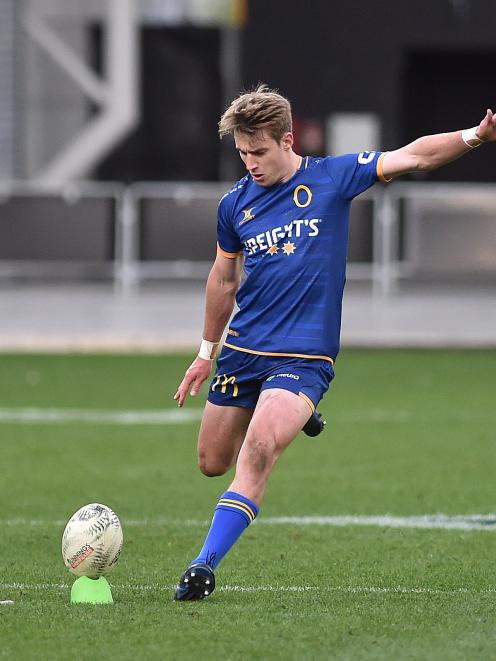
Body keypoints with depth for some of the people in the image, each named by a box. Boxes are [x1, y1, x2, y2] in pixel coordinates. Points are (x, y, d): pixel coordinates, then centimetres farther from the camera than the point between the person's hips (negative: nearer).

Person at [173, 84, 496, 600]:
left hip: (304, 358, -5)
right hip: (242, 351, 5)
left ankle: (206, 563, -22)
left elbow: (412, 156, -11)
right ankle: (286, 420, 42)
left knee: (256, 455, -24)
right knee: (213, 462, 12)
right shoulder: (235, 204, 5)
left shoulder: (331, 178, -3)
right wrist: (206, 353, 25)